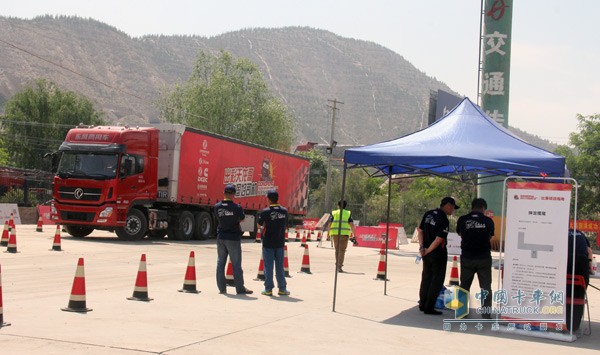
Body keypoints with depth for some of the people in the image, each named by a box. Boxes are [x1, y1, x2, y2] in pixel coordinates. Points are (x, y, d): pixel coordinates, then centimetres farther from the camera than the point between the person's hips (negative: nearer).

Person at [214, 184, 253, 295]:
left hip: (221, 237, 4)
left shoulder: (217, 207, -2)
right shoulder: (237, 207, -13)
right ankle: (240, 288, 5)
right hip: (233, 238, -4)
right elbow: (242, 219, 1)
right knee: (236, 264, 1)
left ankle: (222, 288, 13)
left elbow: (219, 218, 9)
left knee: (220, 263, 11)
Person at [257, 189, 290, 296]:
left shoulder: (265, 211, -12)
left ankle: (268, 288, 5)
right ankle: (282, 288, 13)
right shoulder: (284, 211, 0)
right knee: (280, 266, 10)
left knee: (268, 266, 3)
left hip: (268, 243, -3)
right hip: (280, 242, 3)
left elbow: (260, 224, 0)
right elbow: (285, 224, 9)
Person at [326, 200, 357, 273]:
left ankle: (337, 264, 19)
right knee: (342, 250, 1)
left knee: (337, 249, 16)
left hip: (335, 233, 1)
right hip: (345, 233, -1)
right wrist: (354, 233, 3)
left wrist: (328, 232, 8)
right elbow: (351, 224, -2)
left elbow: (330, 224, 1)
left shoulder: (334, 213, 7)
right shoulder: (348, 213, 6)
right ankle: (339, 266, -8)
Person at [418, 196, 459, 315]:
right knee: (437, 280, 3)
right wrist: (427, 250, -8)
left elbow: (420, 230, 9)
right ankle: (429, 307, 4)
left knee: (426, 278, 18)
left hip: (427, 253, 8)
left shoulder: (428, 214, 6)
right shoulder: (444, 220, -18)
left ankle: (423, 304, 26)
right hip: (438, 253, -8)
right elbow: (438, 240, -20)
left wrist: (422, 247, 5)